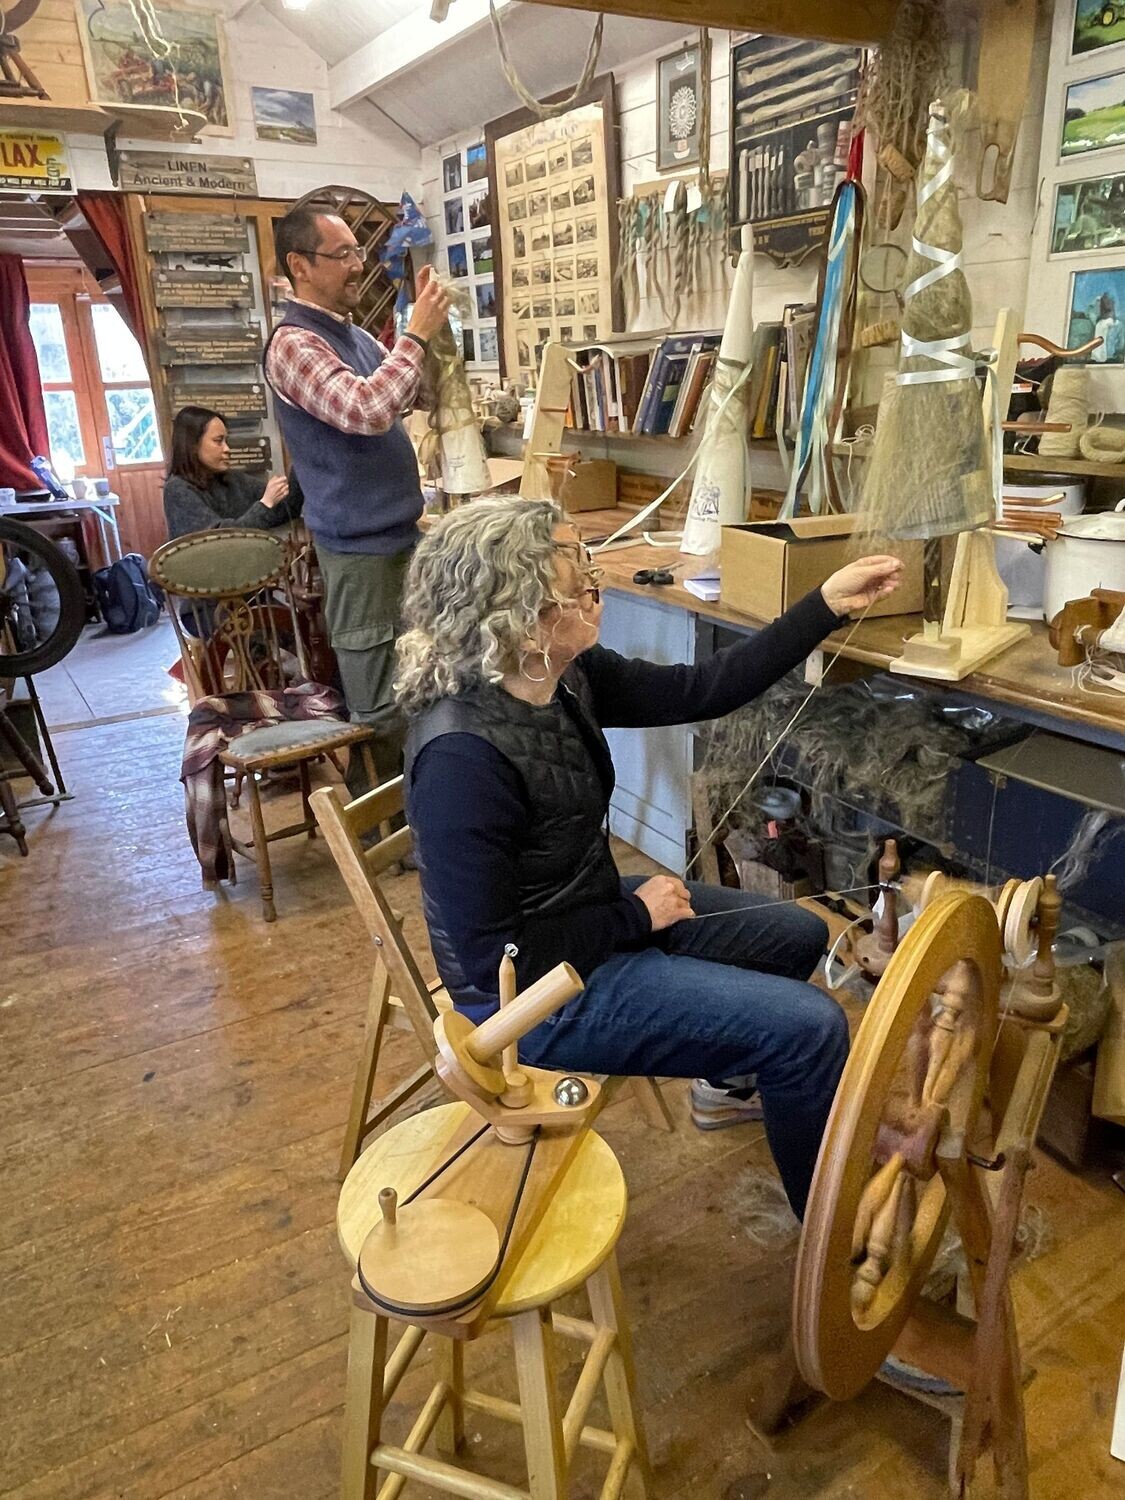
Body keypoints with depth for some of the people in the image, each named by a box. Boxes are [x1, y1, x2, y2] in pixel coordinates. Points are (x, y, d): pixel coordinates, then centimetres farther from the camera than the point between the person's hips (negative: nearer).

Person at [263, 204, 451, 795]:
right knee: (376, 703, -4)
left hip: (396, 532, 9)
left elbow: (407, 397, 25)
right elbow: (366, 411, -29)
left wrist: (426, 330, 10)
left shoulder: (352, 333, 14)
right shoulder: (293, 342, -14)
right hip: (360, 544, -9)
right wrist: (416, 335, -19)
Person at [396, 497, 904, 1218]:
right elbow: (493, 955, -28)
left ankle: (729, 1081, 48)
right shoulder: (464, 753, -33)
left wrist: (827, 605, -3)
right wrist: (637, 919, -17)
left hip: (593, 911, 9)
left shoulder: (565, 676, -8)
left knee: (800, 936, 21)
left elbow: (698, 691, -1)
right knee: (812, 1028, -10)